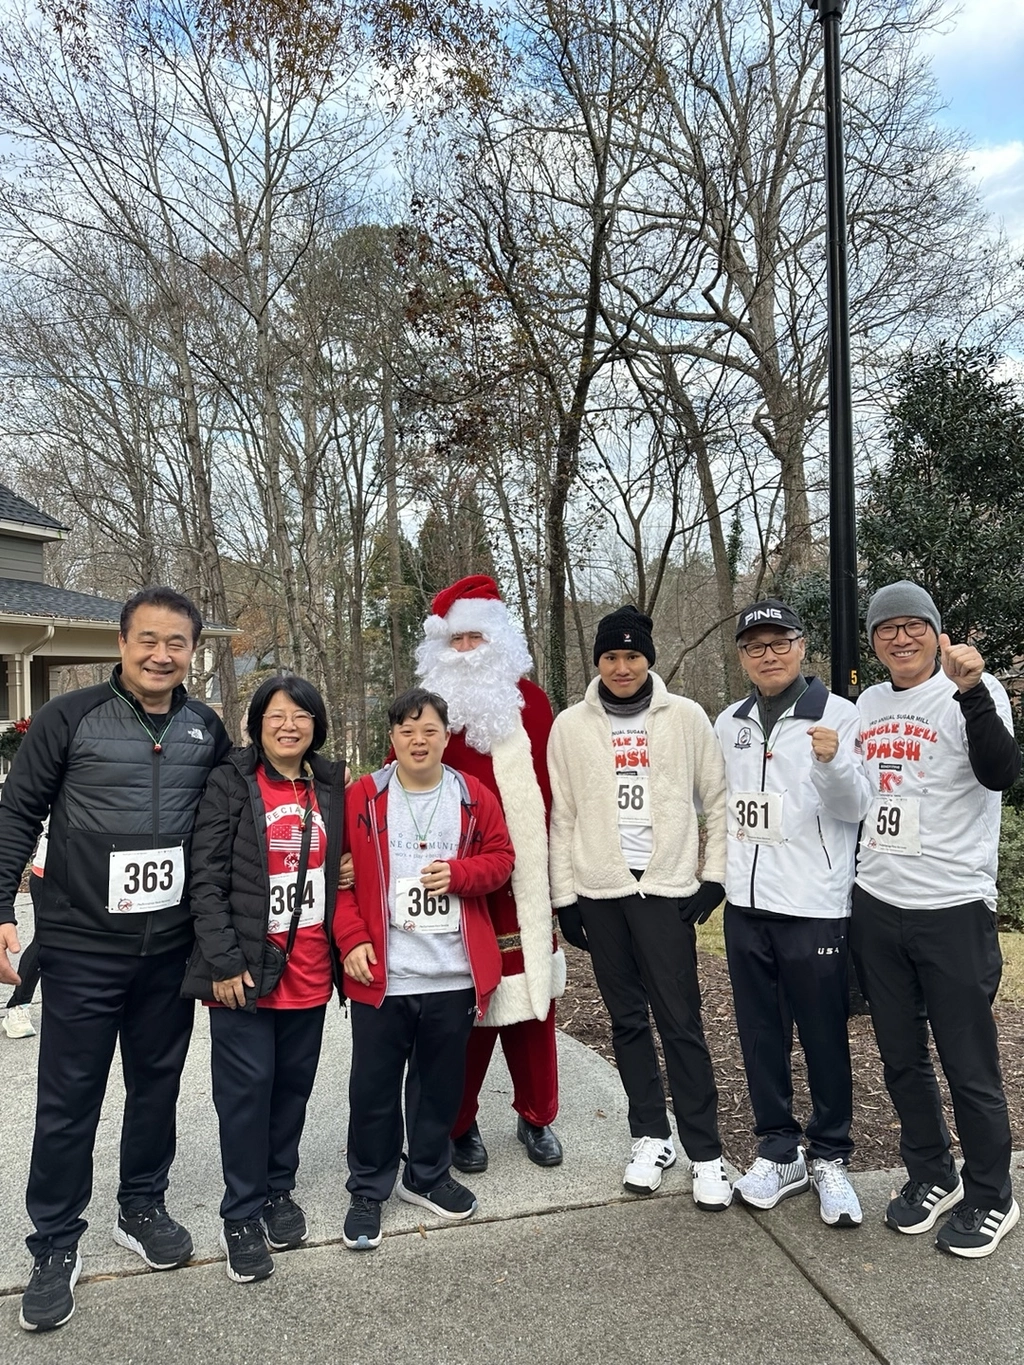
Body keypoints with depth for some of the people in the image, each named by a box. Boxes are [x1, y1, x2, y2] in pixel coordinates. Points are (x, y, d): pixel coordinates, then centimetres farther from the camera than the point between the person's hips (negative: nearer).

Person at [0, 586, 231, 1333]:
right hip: (82, 944, -3)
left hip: (171, 946, 4)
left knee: (158, 1082, 16)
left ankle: (143, 1209, 36)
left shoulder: (207, 728, 3)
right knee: (69, 1098, 7)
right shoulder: (70, 716, -8)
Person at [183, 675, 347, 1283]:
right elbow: (207, 880, -9)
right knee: (247, 1088, 3)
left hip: (310, 972, 4)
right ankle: (243, 1214, 20)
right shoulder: (231, 784, -6)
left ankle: (279, 1189, 33)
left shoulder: (331, 786, 6)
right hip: (245, 971, -4)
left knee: (294, 1085, 14)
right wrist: (224, 962, -14)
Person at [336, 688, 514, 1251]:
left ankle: (428, 1176, 37)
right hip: (381, 974, -2)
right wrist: (352, 939, -10)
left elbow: (500, 858, 7)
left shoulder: (474, 797, 2)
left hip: (453, 974, 2)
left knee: (440, 1080, 16)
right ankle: (368, 1190, 27)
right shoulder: (362, 797, -4)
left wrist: (459, 873, -12)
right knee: (374, 1085, 8)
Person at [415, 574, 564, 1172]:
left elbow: (551, 786, 9)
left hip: (528, 887, 3)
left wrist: (553, 862, 7)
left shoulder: (532, 702, 6)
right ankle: (460, 1124, 24)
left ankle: (537, 1116, 31)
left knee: (533, 1003, 13)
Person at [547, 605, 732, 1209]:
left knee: (681, 1021, -2)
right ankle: (651, 1137, 25)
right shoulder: (570, 726, 3)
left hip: (666, 887, -2)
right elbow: (562, 817, 5)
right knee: (628, 1019, 12)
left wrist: (715, 876, -2)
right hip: (601, 890, 2)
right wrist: (564, 897, 3)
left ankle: (706, 1152, 10)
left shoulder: (686, 718, 0)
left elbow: (717, 799, 4)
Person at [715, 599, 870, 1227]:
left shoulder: (838, 714, -6)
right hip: (746, 904, 5)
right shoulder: (729, 723, 9)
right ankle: (780, 1152, 28)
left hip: (815, 907, -5)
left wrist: (833, 761, -29)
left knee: (825, 1037, 6)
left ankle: (831, 1158, 25)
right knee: (761, 1035, 13)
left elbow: (857, 808, -12)